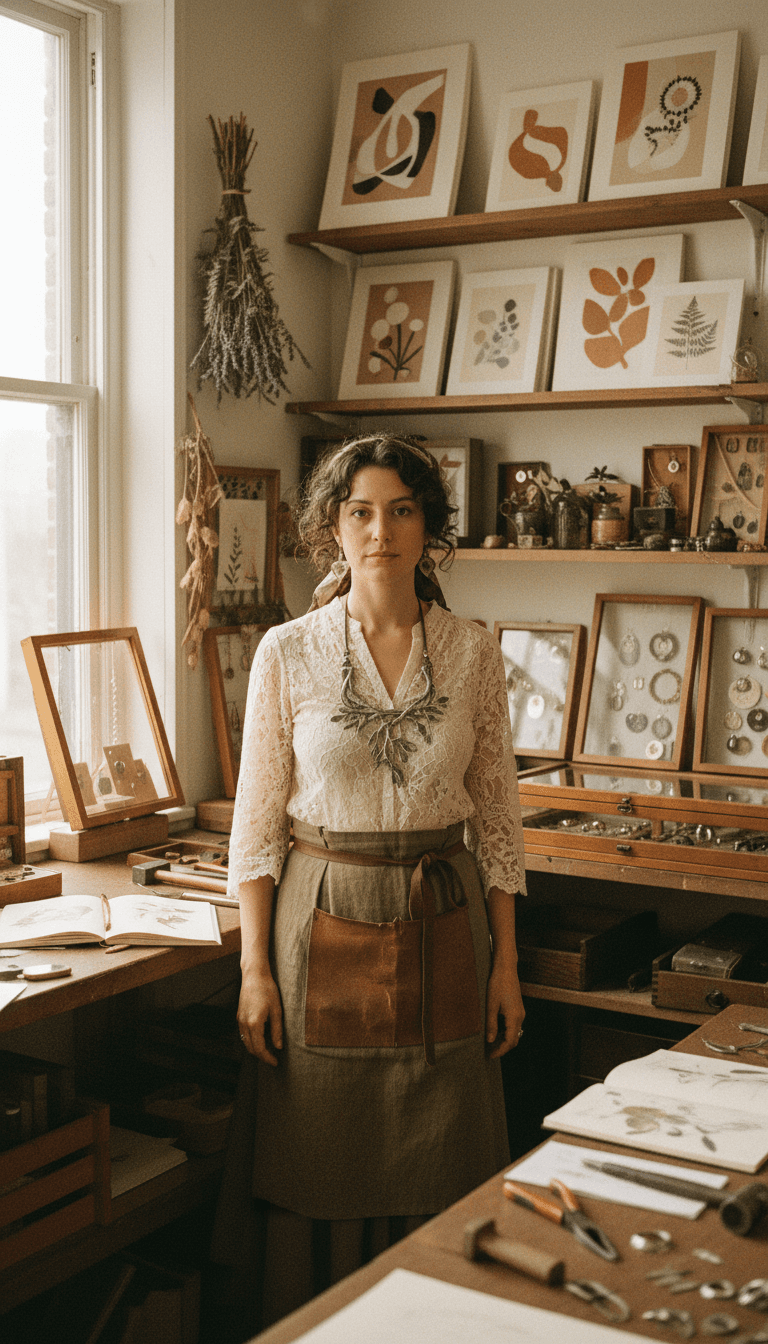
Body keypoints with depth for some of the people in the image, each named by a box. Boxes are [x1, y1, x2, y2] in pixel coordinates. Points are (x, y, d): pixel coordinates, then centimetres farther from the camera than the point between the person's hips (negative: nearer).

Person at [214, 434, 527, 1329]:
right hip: (325, 926, -1)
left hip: (443, 929, 2)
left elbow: (498, 817, 5)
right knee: (318, 1171, 8)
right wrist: (255, 968, -5)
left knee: (436, 1176, 10)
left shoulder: (474, 653, 1)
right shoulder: (287, 653, -4)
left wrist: (506, 963, 3)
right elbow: (258, 821, -2)